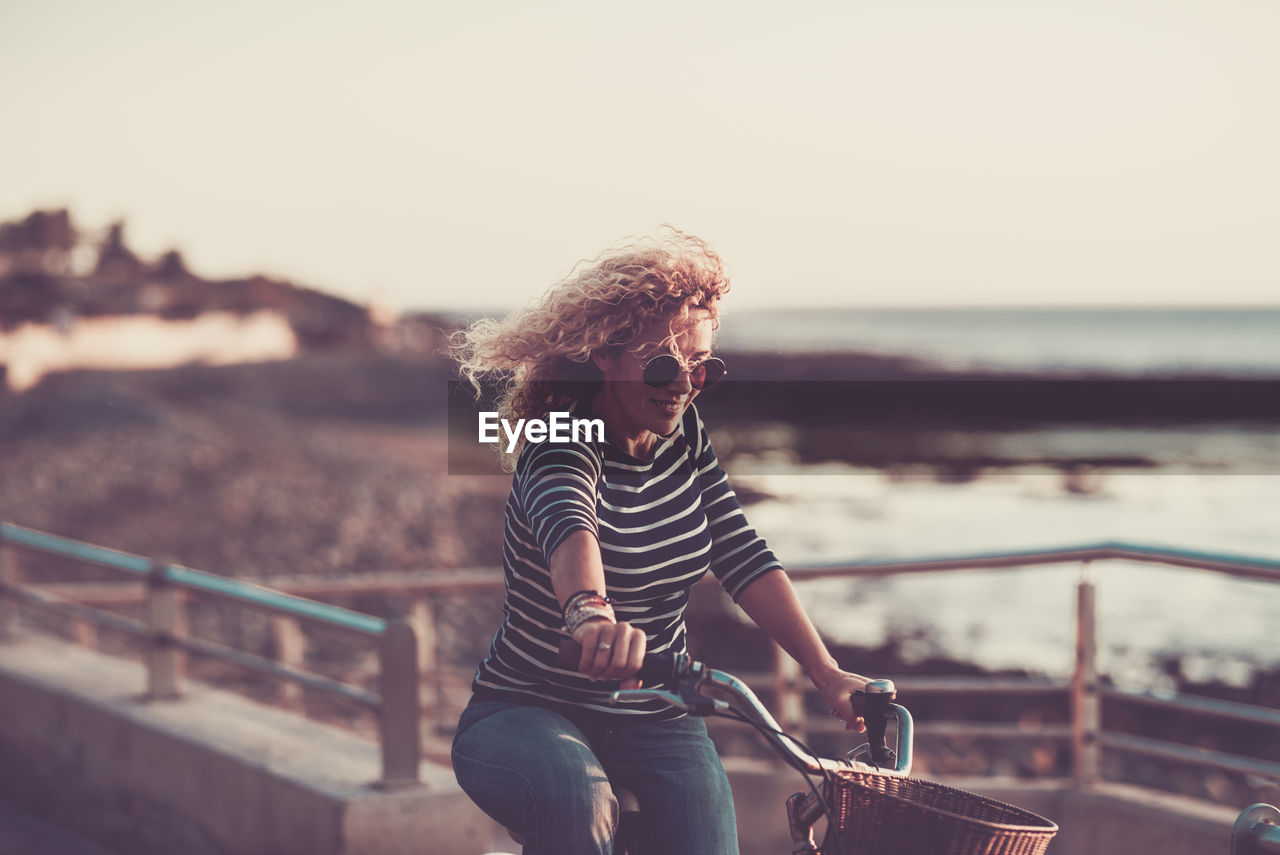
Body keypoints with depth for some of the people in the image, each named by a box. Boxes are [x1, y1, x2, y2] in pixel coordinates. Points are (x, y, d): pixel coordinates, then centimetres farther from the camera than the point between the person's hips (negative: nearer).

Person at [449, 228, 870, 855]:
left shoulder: (681, 435, 2)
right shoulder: (564, 447, -18)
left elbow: (742, 557, -3)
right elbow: (567, 521, -41)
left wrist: (826, 673, -15)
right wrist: (591, 611, -63)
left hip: (655, 723, 5)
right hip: (528, 714, -5)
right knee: (578, 799, -36)